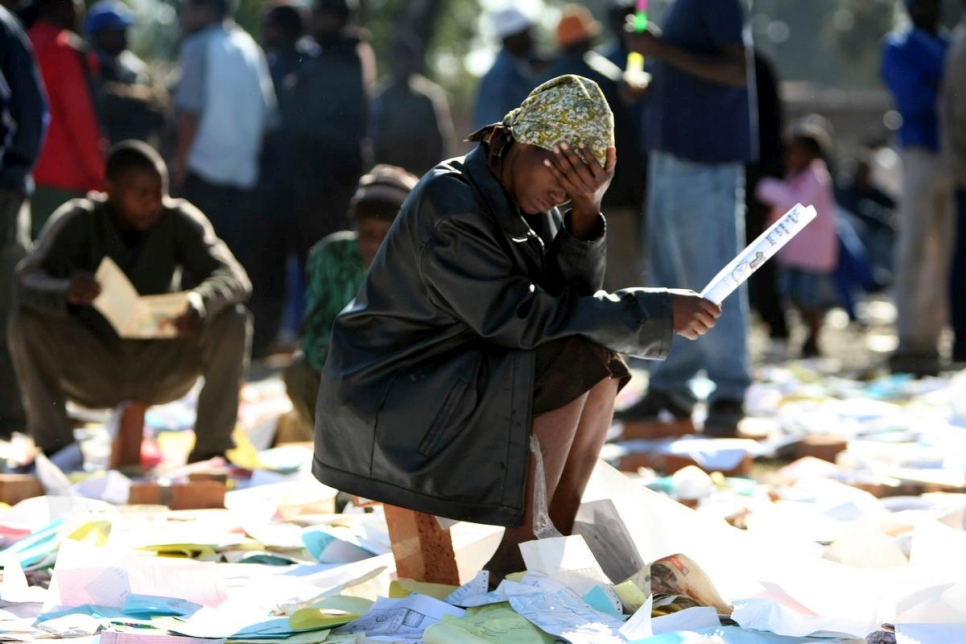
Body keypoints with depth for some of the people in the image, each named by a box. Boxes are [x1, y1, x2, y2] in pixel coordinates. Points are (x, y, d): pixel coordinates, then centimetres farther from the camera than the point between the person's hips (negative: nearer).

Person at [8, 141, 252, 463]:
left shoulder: (180, 221, -12)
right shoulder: (77, 221, -15)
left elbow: (234, 278, -18)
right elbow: (29, 280, -26)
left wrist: (200, 300, -43)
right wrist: (67, 292, -51)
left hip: (159, 372, 1)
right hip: (92, 373, -1)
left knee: (232, 321, -22)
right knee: (26, 321, -27)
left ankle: (210, 447, -14)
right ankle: (54, 446, -16)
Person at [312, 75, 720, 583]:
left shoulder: (528, 198, 6)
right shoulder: (450, 203, -22)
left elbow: (571, 298, -1)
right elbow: (518, 318, -25)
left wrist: (587, 212, -17)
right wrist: (656, 313, -22)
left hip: (457, 381, 9)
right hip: (386, 401, -9)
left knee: (603, 369, 2)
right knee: (571, 364, -23)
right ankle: (516, 560, -19)